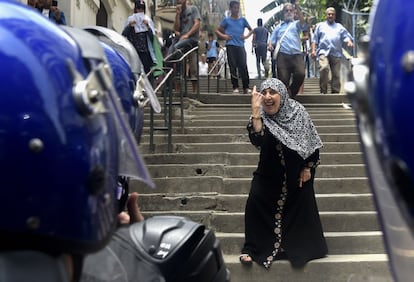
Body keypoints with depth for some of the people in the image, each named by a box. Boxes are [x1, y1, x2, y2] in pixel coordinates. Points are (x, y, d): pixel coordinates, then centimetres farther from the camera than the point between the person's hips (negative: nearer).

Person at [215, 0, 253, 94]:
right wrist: (224, 36, -4)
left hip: (240, 45, 1)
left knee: (243, 66, -8)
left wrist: (246, 36, 4)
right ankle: (235, 87, 5)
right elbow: (217, 30, 13)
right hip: (231, 45, -1)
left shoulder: (242, 20, 12)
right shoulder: (226, 20, 9)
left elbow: (251, 30, 22)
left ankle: (246, 87, -5)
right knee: (233, 67, -1)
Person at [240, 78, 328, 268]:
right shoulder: (261, 116, -16)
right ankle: (252, 248, -1)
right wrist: (255, 112, -41)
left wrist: (308, 168, -7)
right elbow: (257, 141, -34)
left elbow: (311, 141, -8)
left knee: (302, 204, 5)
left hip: (297, 170, 0)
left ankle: (302, 247, 25)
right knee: (255, 201, -12)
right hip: (270, 172, 0)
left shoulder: (297, 111, -17)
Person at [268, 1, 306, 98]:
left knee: (300, 74, -21)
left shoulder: (296, 24, 19)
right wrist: (270, 45, -4)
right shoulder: (278, 26, 24)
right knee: (283, 79, -7)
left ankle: (291, 92, 1)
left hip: (297, 54, -1)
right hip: (282, 55, 1)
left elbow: (302, 21, -5)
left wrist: (297, 7, -18)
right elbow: (272, 40, 21)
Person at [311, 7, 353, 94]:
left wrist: (349, 41, -9)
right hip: (323, 52, -2)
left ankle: (335, 92, 3)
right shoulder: (320, 26, 21)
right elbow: (315, 39, 15)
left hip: (336, 54, 3)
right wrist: (313, 50, 2)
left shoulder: (339, 27, 24)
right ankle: (323, 91, -20)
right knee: (324, 68, -27)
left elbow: (346, 36, 13)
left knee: (336, 74, -3)